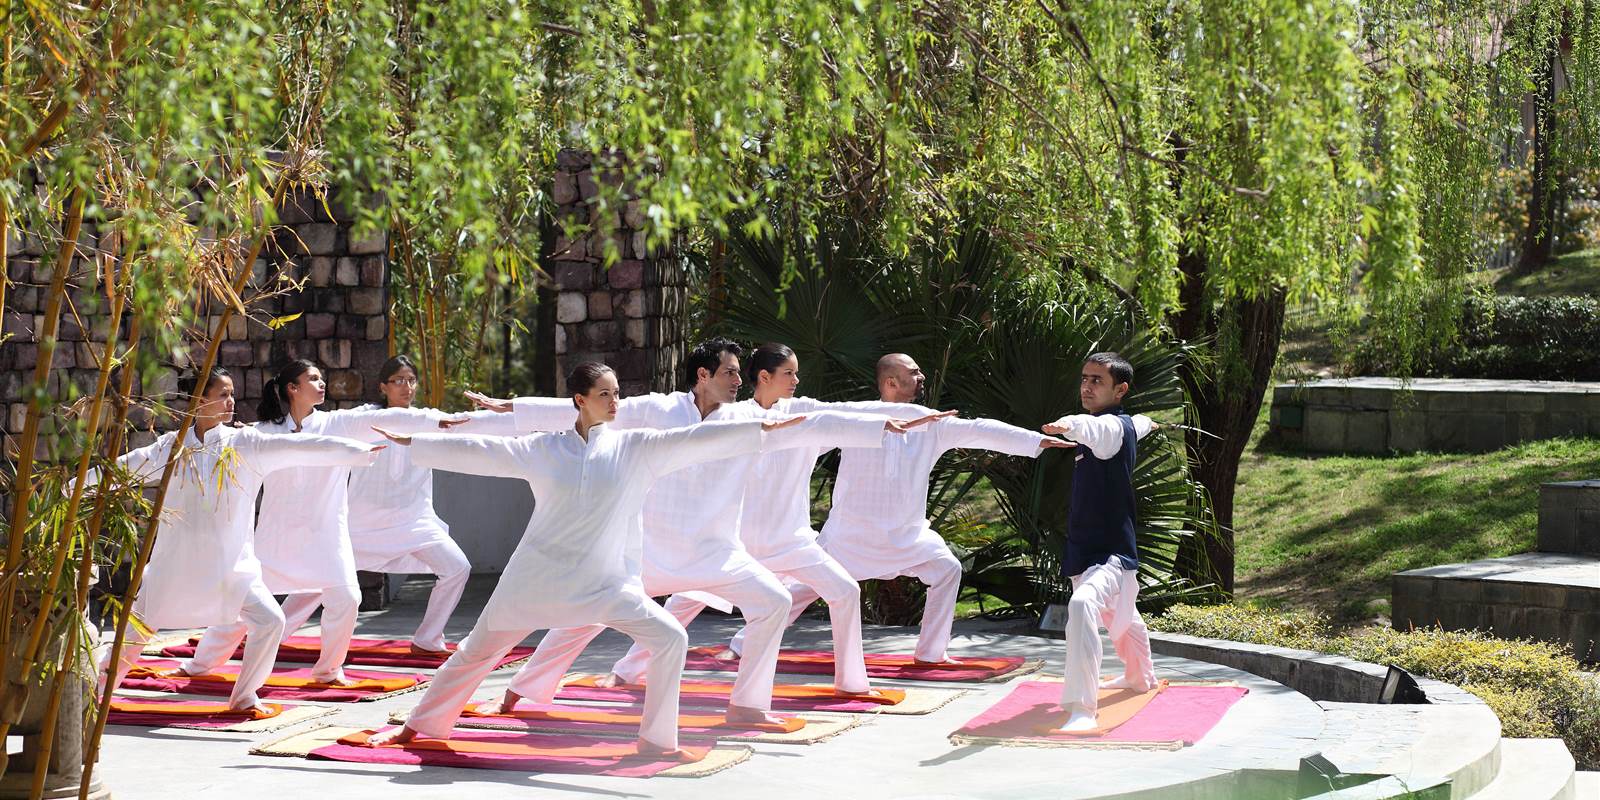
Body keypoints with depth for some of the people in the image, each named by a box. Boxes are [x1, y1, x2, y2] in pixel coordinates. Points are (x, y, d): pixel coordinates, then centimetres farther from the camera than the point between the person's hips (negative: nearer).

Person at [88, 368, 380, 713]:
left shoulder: (245, 444, -4)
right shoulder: (171, 447, -3)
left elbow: (300, 449, -9)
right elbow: (122, 468, 6)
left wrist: (364, 451, -15)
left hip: (230, 564, 0)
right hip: (175, 562, 0)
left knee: (270, 621, -11)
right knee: (139, 628, 5)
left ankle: (244, 696, 8)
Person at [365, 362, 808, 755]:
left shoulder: (635, 448, -3)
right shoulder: (543, 450, -3)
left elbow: (695, 440, -11)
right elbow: (478, 451, 2)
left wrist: (762, 427, -18)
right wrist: (412, 444, 4)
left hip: (607, 583, 0)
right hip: (538, 574, 0)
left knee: (670, 639, -16)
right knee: (477, 651, 8)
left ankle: (656, 739, -5)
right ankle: (418, 726, 26)